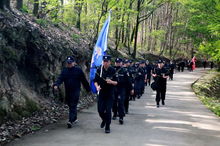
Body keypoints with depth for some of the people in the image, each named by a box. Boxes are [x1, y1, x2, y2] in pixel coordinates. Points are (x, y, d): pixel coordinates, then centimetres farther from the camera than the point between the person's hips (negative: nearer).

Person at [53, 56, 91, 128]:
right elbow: (60, 79, -4)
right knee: (70, 105, 14)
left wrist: (88, 89, 6)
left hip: (75, 91, -5)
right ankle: (75, 119, 31)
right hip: (67, 92, 5)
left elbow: (84, 80, 3)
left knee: (73, 106, -11)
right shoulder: (64, 71, 7)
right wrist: (56, 85, -23)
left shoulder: (78, 70, -2)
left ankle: (71, 121, -16)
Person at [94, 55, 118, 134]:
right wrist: (97, 86, -13)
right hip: (101, 93, 2)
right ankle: (104, 120, 35)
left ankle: (107, 126, 10)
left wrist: (112, 82, -22)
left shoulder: (113, 71, -5)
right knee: (100, 110, 2)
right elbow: (95, 81, 6)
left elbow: (117, 82, -1)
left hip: (110, 94, -2)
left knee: (108, 110, -4)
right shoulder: (99, 70, 0)